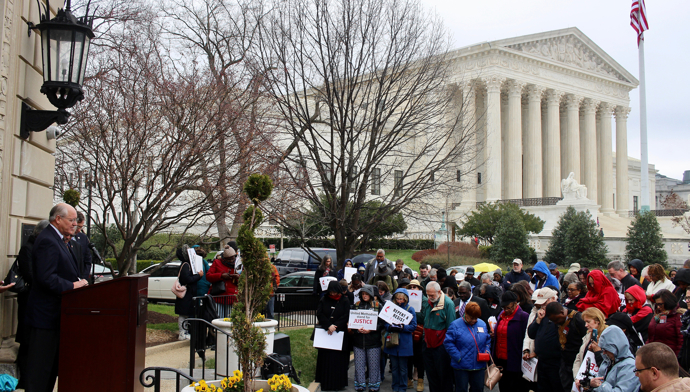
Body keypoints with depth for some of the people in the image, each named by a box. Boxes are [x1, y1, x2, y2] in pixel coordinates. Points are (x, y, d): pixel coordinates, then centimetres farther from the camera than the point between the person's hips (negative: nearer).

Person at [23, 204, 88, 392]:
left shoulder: (56, 239, 15)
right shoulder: (47, 241, -19)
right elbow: (46, 278, -28)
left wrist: (79, 281, 7)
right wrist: (72, 285, -20)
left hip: (55, 313, 11)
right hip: (46, 315, -11)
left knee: (52, 362, 16)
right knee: (39, 368, -3)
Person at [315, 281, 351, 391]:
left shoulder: (344, 301, 2)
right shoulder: (323, 300, 7)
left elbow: (346, 316, -4)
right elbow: (319, 314, -1)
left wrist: (335, 326, -15)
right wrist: (328, 326, -14)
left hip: (340, 333, -2)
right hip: (325, 332, 2)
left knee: (338, 359, -2)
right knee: (325, 358, 2)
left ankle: (338, 383, 4)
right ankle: (325, 382, 10)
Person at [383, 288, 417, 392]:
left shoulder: (410, 309, 0)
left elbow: (413, 326, -3)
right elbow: (385, 323, 7)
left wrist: (402, 327, -19)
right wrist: (390, 327, -15)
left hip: (404, 343, -2)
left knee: (403, 368, 6)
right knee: (394, 367, 10)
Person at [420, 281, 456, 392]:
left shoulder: (448, 303, -13)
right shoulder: (426, 303, 6)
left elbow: (451, 326, -13)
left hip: (441, 345, -6)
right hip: (428, 344, 6)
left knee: (443, 375, 2)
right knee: (431, 374, 13)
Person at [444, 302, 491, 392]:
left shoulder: (482, 324, 7)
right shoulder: (455, 325, -9)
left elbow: (488, 339, 19)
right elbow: (448, 342, -11)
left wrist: (487, 351, 1)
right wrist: (458, 357, -16)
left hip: (479, 365, 4)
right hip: (461, 366, -4)